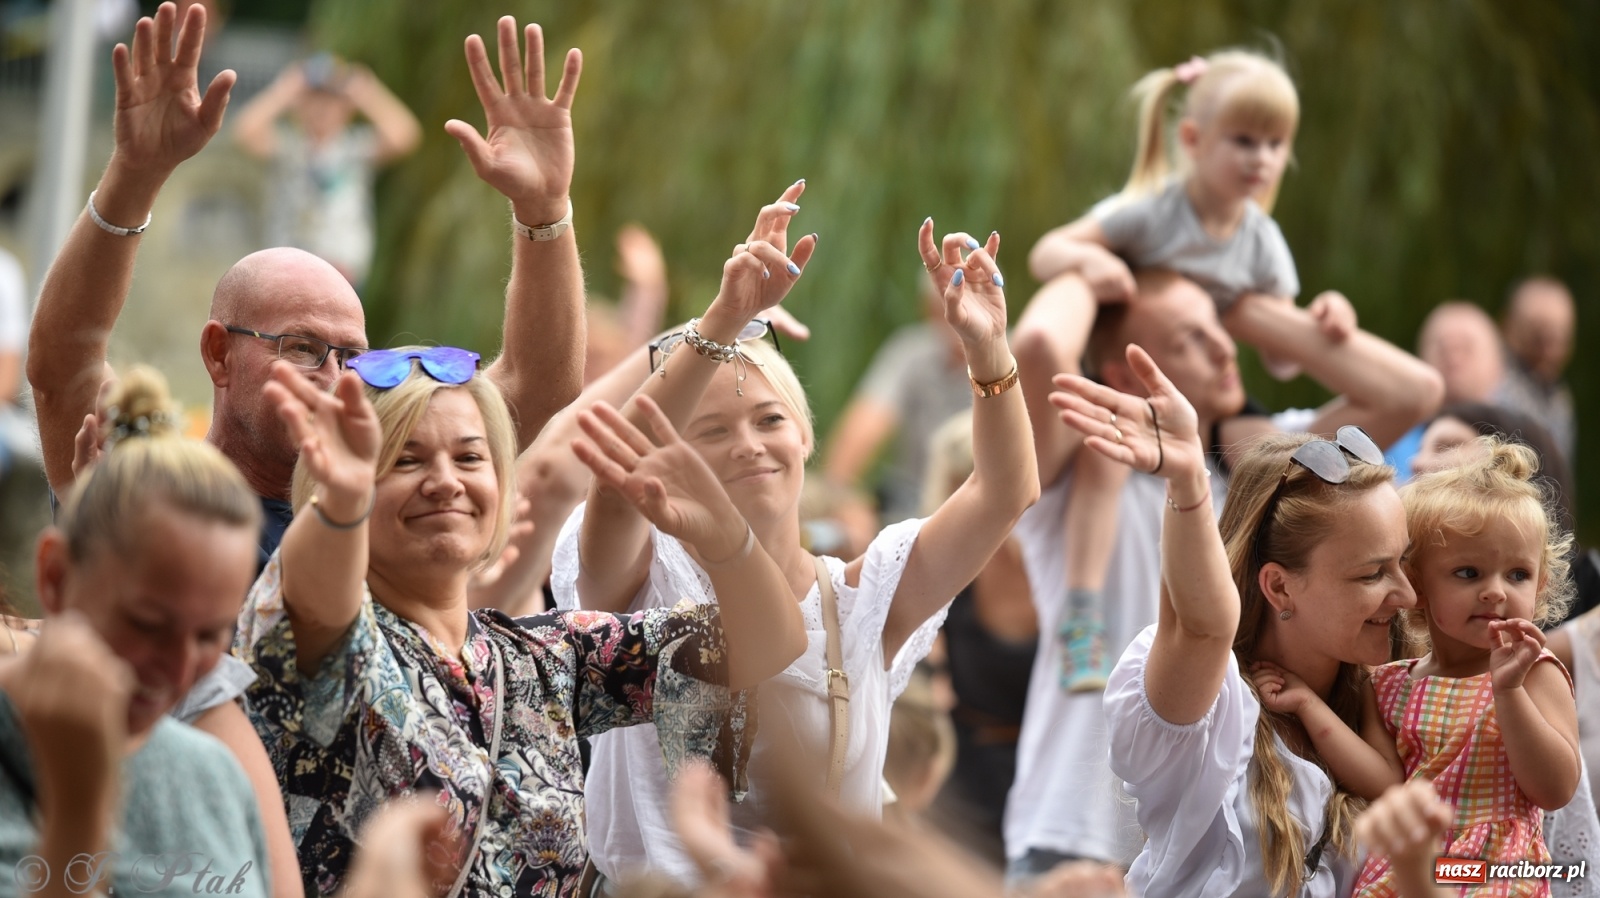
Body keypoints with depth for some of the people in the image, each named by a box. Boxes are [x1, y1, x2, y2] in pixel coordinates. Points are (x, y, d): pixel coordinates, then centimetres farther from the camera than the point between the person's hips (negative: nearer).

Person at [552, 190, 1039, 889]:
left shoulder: (863, 599, 7)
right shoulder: (648, 581, 0)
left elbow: (1006, 491, -2)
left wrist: (987, 347, -17)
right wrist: (721, 324, -31)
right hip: (655, 890, -3)